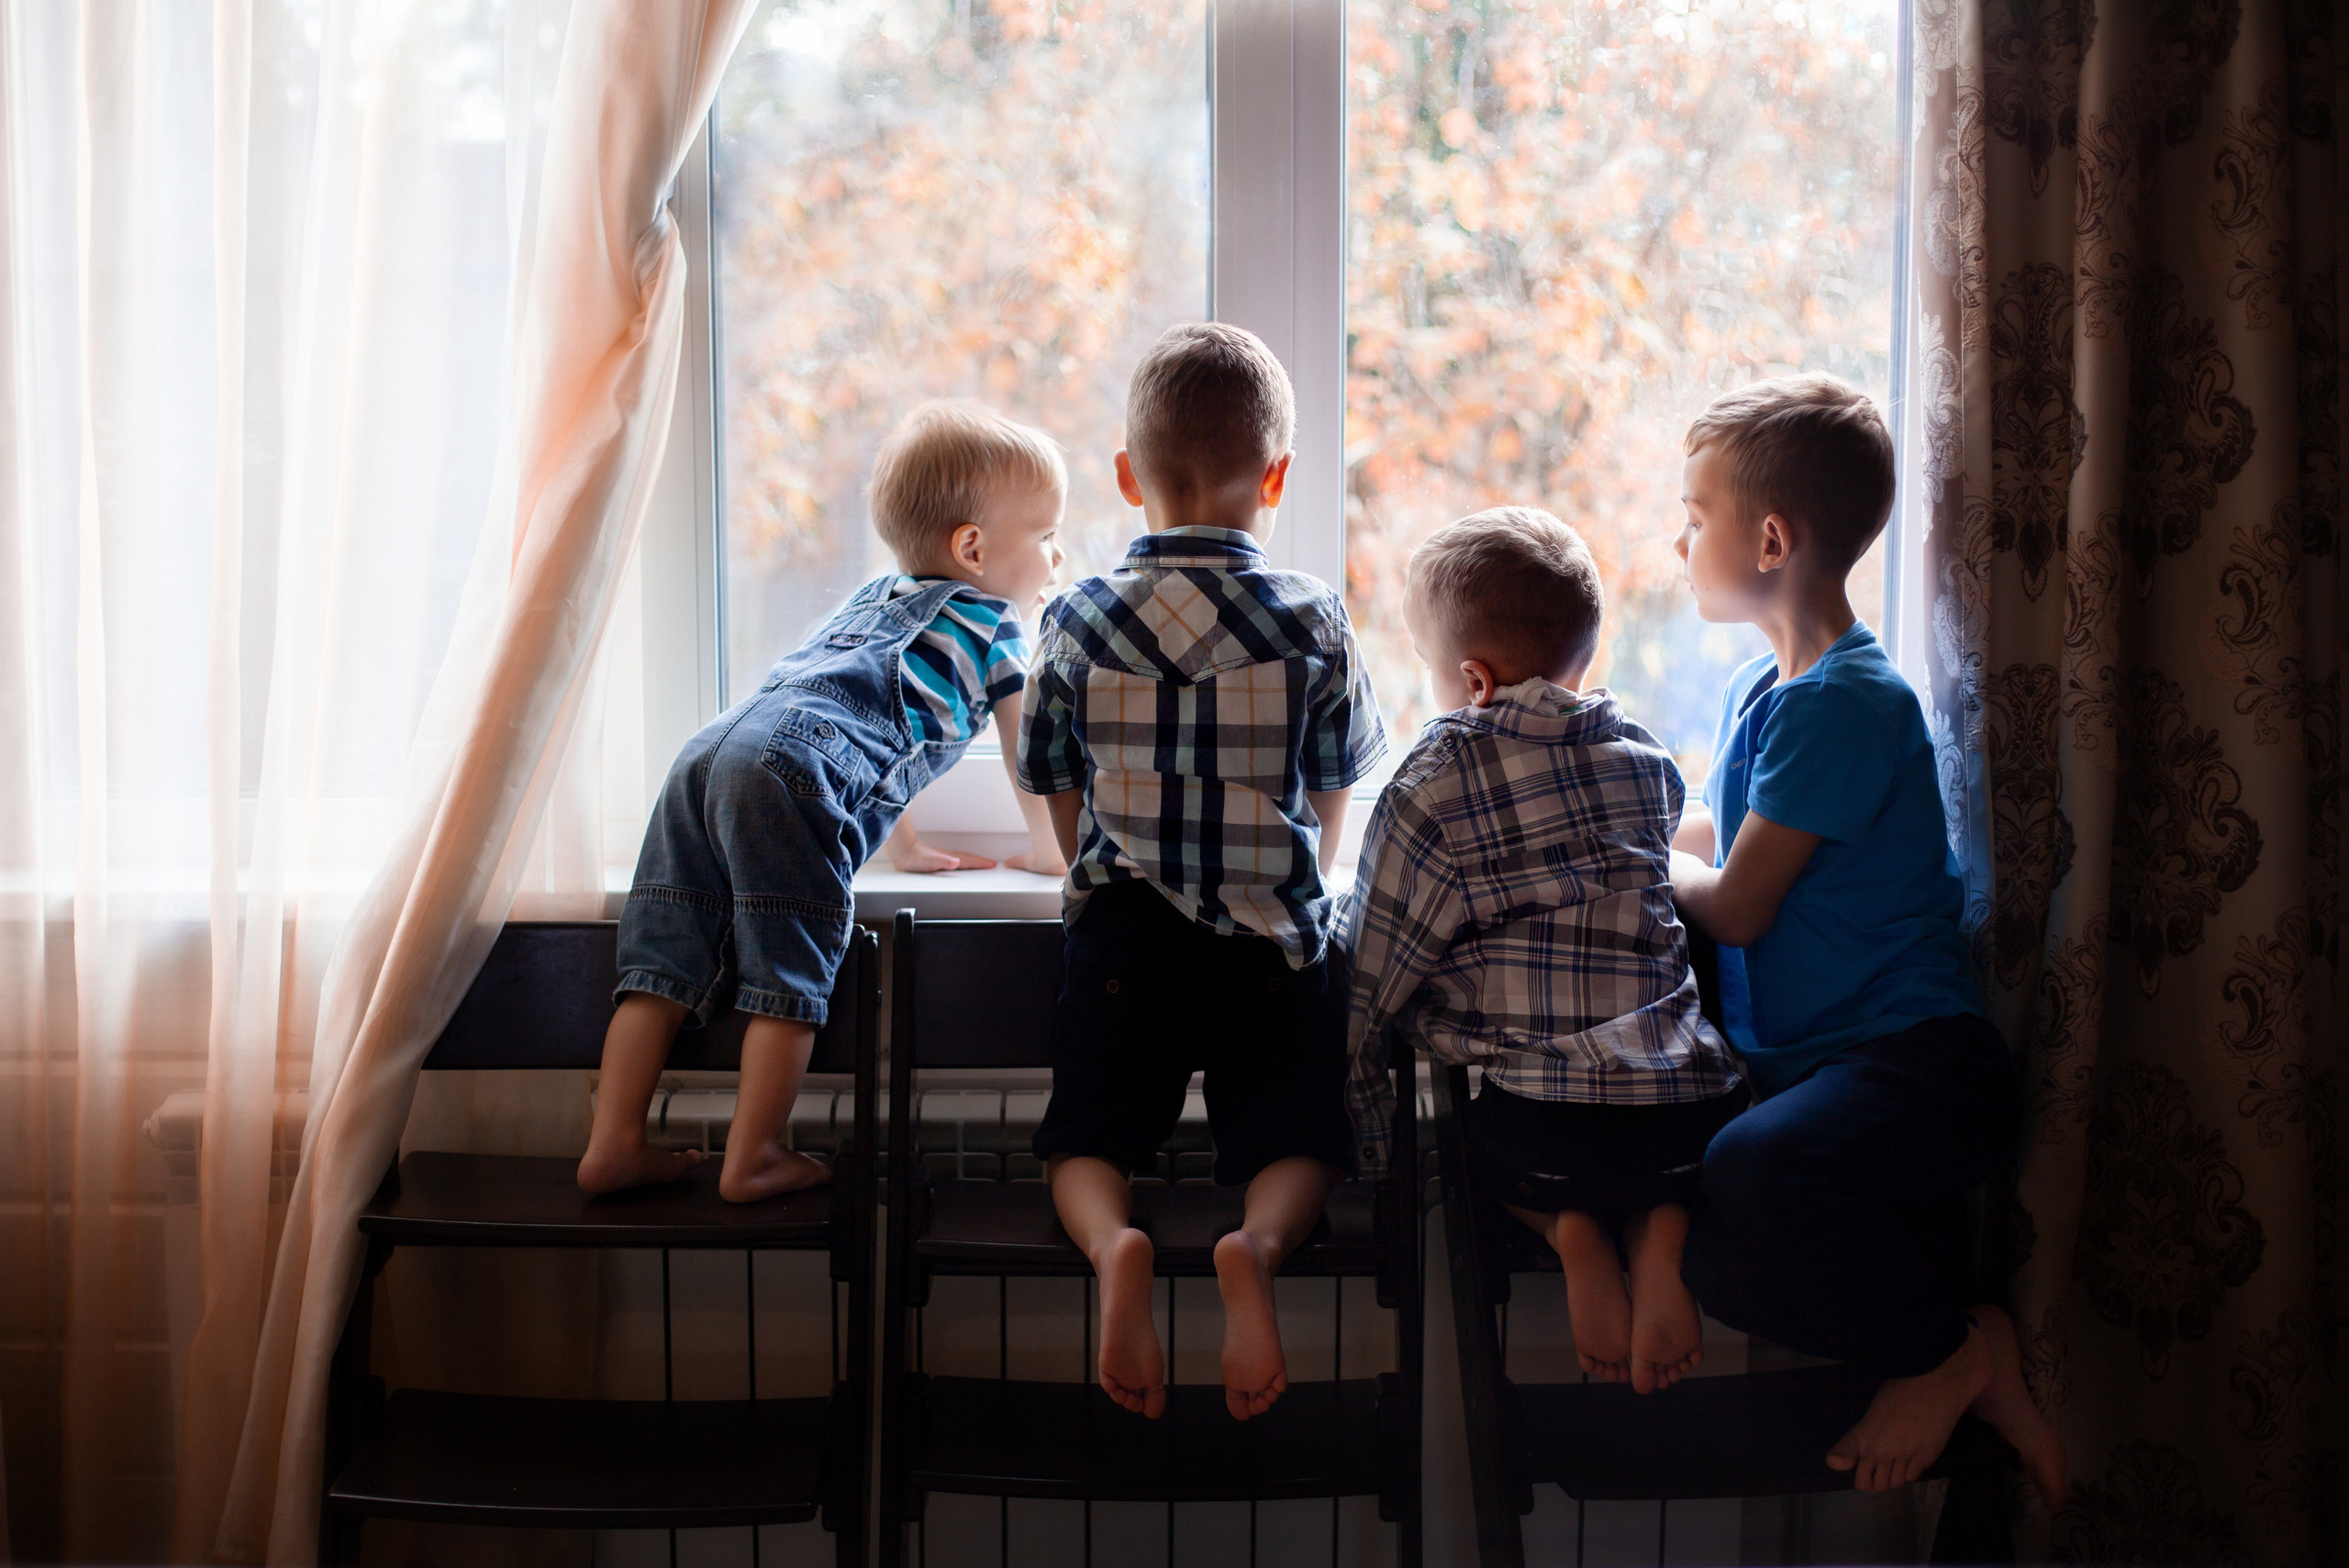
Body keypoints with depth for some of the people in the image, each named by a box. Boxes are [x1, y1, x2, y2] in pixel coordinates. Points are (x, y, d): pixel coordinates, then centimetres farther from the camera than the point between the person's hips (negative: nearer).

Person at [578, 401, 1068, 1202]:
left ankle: (614, 1144, 8)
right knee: (790, 980, -2)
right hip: (795, 775, -8)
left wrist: (904, 843, 58)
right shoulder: (993, 624, 17)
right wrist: (1045, 848, 41)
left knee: (665, 964, 6)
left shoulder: (873, 595, 40)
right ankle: (751, 1162, 1)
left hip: (711, 751, 8)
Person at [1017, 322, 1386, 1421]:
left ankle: (1112, 1244, -22)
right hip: (1274, 934, 0)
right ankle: (1258, 1246, -24)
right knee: (1297, 1146, 9)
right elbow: (1332, 803, 10)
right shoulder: (1313, 621, -2)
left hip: (1121, 931, 1)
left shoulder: (1075, 621, 0)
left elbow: (1062, 804, 10)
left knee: (1085, 1143, 10)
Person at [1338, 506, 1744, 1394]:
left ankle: (1566, 1227, 3)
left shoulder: (1435, 787, -4)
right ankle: (1660, 1226, 5)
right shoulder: (1647, 762, 11)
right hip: (1695, 1115, 4)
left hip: (1540, 1131, -3)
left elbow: (1368, 977, 0)